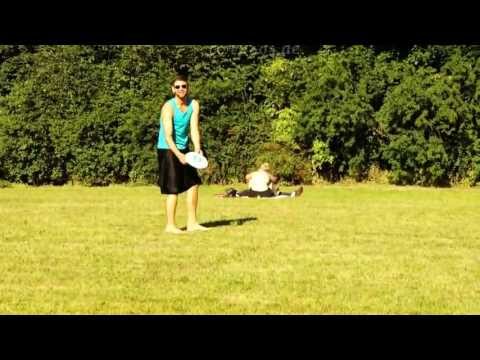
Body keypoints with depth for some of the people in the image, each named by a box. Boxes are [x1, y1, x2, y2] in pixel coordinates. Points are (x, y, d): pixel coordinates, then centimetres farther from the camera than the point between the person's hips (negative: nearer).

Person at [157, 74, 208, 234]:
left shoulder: (194, 105, -2)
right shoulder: (168, 107, -19)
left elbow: (194, 128, -9)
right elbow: (168, 136, -25)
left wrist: (197, 147, -26)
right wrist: (178, 154, -38)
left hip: (183, 149, 7)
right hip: (168, 150, -7)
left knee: (193, 183, 8)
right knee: (173, 189, -6)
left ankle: (192, 223, 16)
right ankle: (170, 225, 4)